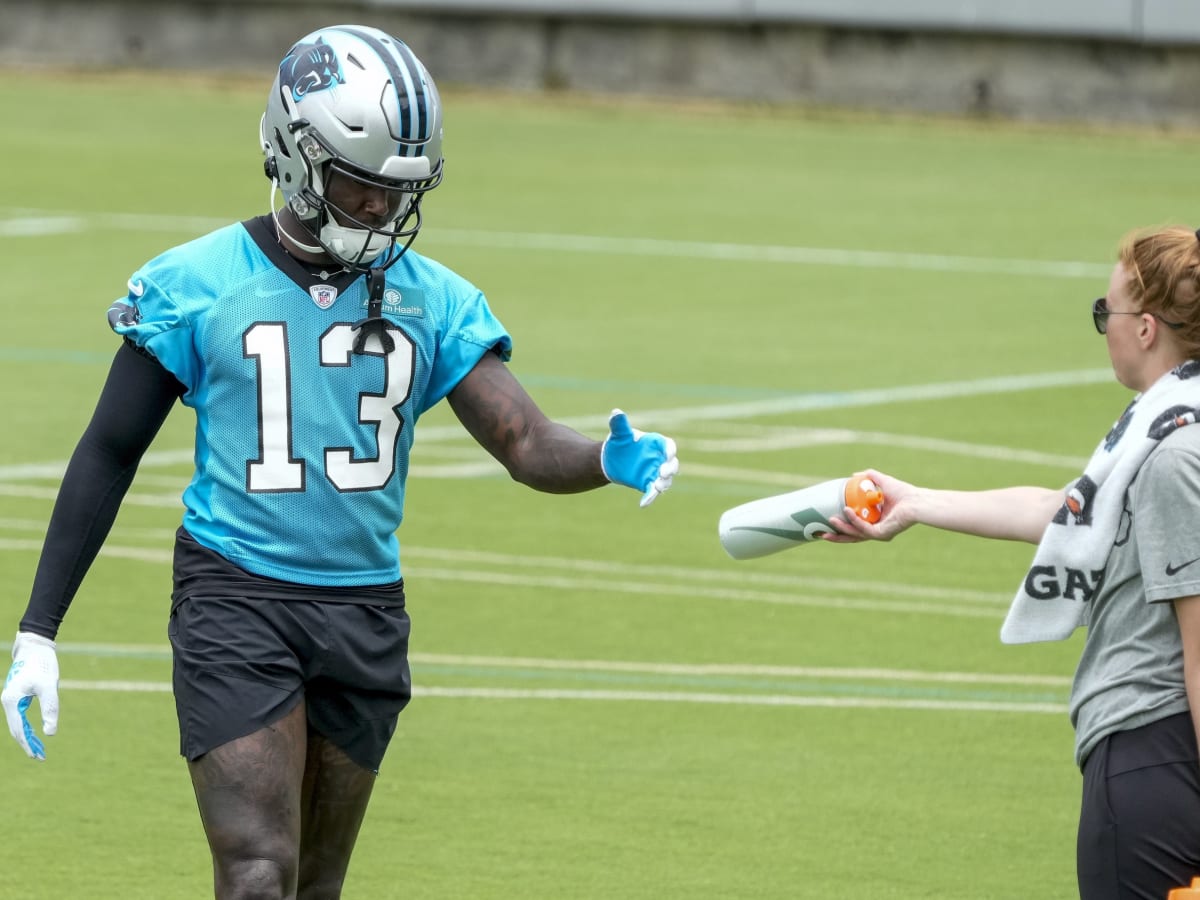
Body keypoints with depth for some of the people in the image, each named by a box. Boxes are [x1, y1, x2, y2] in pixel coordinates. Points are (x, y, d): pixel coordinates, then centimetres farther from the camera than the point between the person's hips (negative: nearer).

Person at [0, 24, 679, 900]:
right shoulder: (197, 285, -3)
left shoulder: (433, 301, 4)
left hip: (366, 609, 4)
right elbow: (109, 455, 2)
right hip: (235, 598, -4)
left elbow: (528, 444, -4)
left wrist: (611, 459, -28)